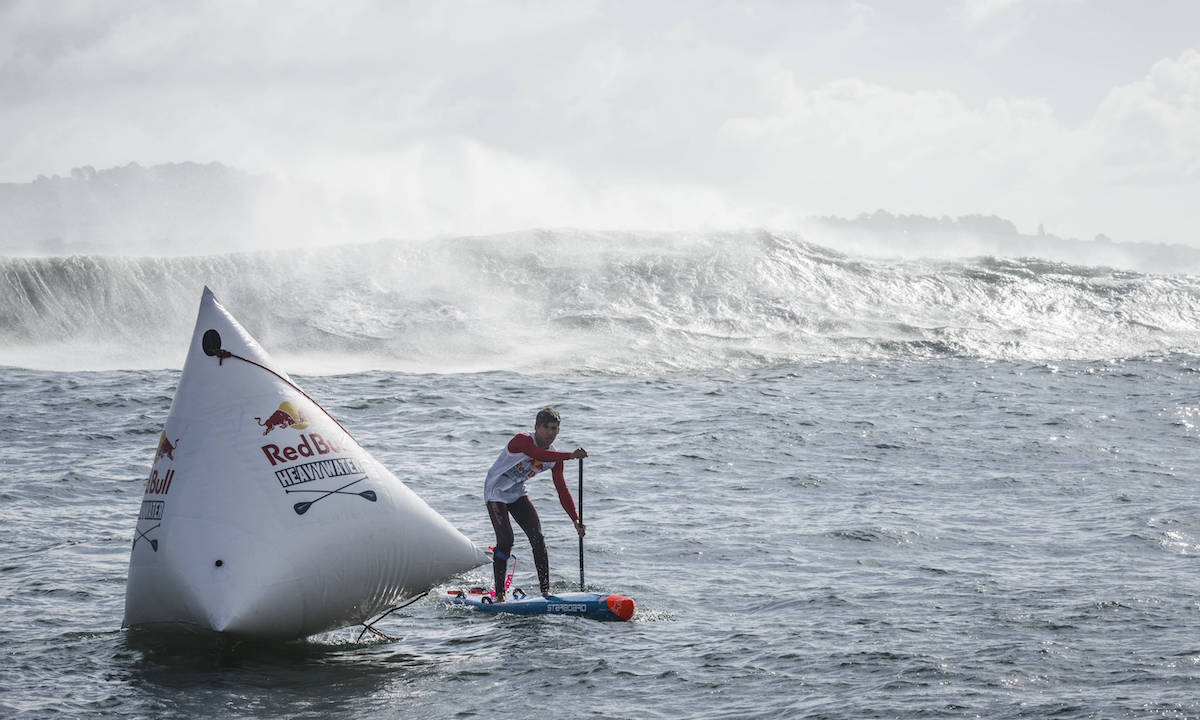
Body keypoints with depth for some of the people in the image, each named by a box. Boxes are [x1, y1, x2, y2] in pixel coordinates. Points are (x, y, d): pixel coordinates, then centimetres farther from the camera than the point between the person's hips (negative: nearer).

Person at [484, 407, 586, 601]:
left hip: (517, 494, 7)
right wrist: (571, 455, -55)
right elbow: (539, 454, -46)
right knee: (505, 540, -17)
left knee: (538, 538, -7)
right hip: (496, 491, -7)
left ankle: (545, 590, -4)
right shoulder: (522, 440, -25)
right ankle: (499, 595, -9)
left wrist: (576, 520, -13)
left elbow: (562, 491, -4)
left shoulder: (555, 458, -5)